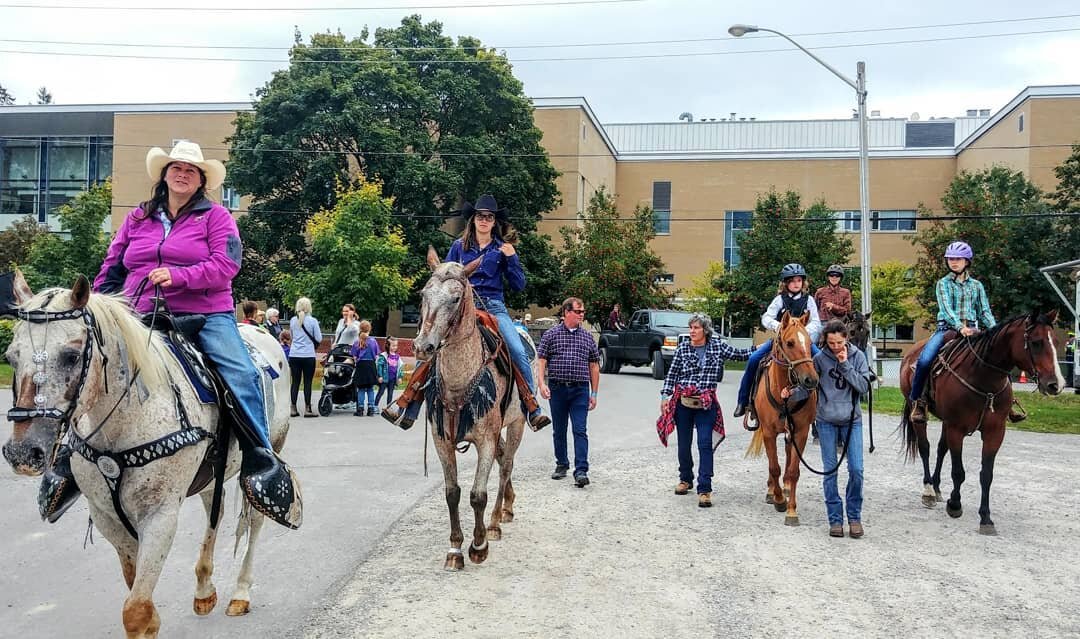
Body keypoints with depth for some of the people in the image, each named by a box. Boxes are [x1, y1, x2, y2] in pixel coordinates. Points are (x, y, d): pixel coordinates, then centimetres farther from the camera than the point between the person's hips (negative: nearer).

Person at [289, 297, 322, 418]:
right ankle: (307, 409, 3)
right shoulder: (312, 321, -6)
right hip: (308, 355, -4)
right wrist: (314, 345, 15)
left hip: (294, 355, 4)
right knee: (307, 382, 1)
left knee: (295, 382, 8)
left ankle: (293, 409, 9)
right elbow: (319, 339, -4)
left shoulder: (293, 320, 6)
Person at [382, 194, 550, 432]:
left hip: (494, 307, 0)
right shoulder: (459, 246, 10)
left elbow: (518, 285, 5)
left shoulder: (502, 249, 8)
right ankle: (407, 410, -11)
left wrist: (512, 258, -6)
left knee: (519, 352, -19)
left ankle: (533, 410, -10)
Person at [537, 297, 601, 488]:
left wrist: (594, 393, 8)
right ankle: (561, 464, 28)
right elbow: (541, 360, 0)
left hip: (580, 389, 0)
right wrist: (542, 383, -14)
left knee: (580, 430, -8)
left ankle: (581, 470, -10)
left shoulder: (587, 337, 9)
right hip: (557, 388, 0)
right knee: (559, 430, 11)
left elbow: (594, 366, 11)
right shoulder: (551, 335, 3)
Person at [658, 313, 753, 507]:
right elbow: (672, 374, 2)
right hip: (683, 402, 1)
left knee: (705, 444, -9)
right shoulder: (683, 348, 0)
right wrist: (665, 396, -4)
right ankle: (686, 479, 34)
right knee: (684, 444, 13)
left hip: (706, 404, -1)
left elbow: (740, 355, 8)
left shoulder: (718, 346, 1)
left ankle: (704, 489, -8)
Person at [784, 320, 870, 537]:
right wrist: (792, 394, -20)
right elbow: (808, 387, -2)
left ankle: (854, 517, 14)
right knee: (829, 471, 4)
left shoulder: (858, 356, -1)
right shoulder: (820, 359, -2)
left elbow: (864, 386, -9)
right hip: (827, 421, 0)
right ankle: (835, 518, 14)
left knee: (856, 470, -3)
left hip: (852, 420, 0)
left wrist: (845, 364, -15)